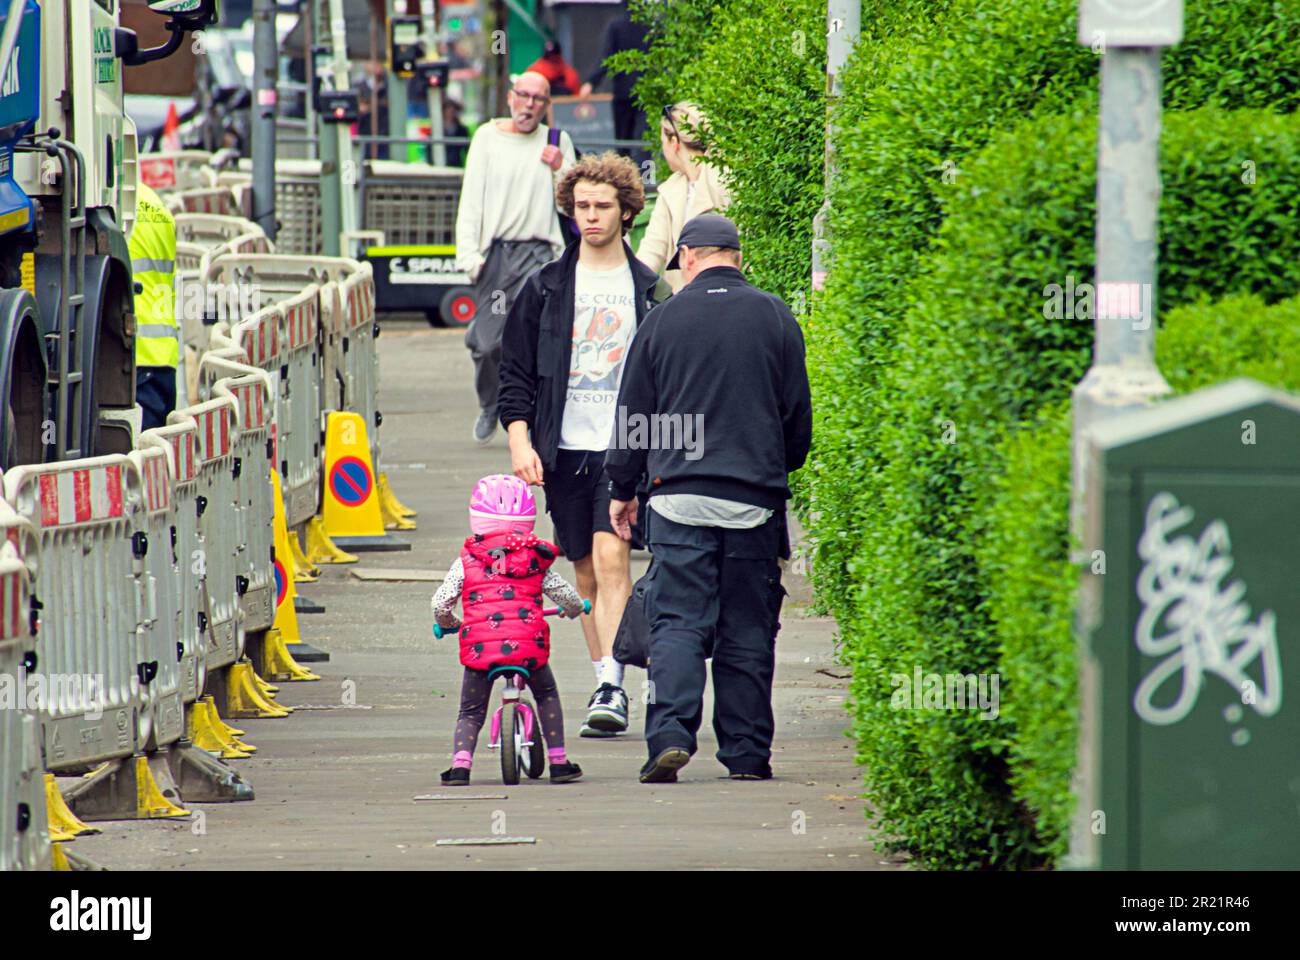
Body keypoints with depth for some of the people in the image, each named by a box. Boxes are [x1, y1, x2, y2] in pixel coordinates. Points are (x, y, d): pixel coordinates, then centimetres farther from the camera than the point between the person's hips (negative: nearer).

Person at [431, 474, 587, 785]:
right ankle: (558, 762, 23)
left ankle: (460, 763, -6)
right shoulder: (536, 560, 12)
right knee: (546, 695, 28)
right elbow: (570, 598, 17)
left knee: (471, 712, 16)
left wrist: (447, 623, 30)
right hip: (528, 644, 1)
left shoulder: (466, 561, 10)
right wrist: (576, 609, 42)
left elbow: (440, 604, 6)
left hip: (479, 648, -1)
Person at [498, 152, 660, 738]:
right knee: (586, 572, 7)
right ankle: (604, 685, 16)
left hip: (626, 448, -2)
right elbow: (515, 374, 9)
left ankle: (612, 688, -22)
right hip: (564, 449, 3)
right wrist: (519, 442, -2)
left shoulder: (648, 291, 6)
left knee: (612, 557, -17)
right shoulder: (545, 289, 8)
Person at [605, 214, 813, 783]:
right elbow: (798, 413, 7)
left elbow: (634, 413, 6)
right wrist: (783, 469, 25)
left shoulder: (664, 320, 1)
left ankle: (670, 734, -19)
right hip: (754, 496, 1)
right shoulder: (773, 317, 2)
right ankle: (746, 752, 10)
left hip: (679, 493, -1)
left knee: (677, 622, -1)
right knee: (747, 630, 7)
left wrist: (622, 489, 17)